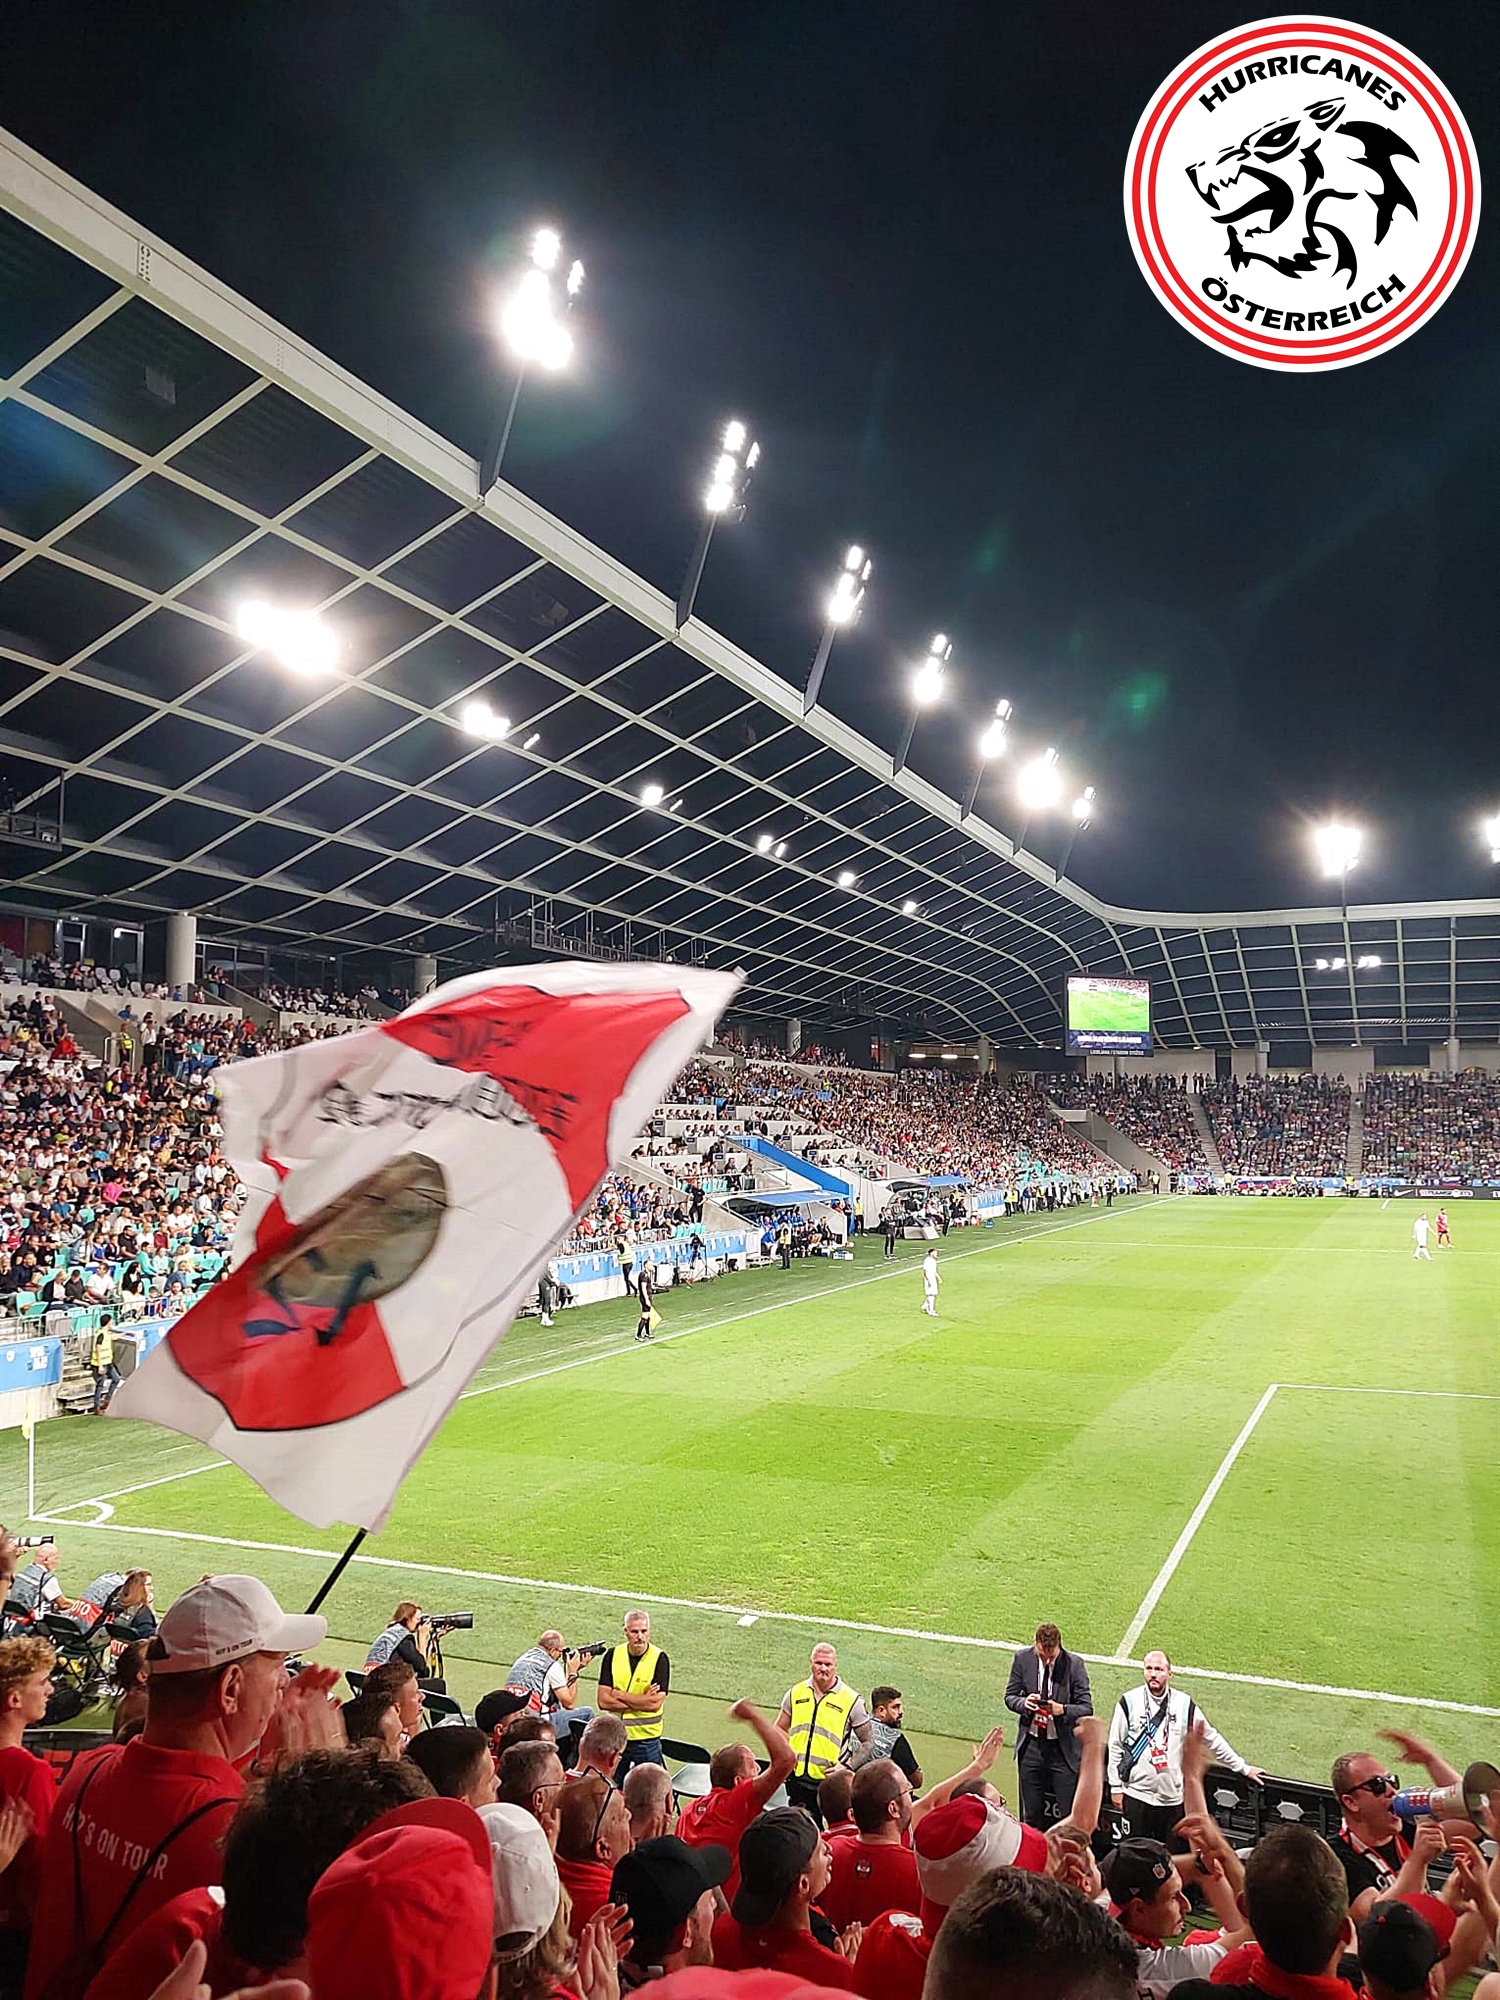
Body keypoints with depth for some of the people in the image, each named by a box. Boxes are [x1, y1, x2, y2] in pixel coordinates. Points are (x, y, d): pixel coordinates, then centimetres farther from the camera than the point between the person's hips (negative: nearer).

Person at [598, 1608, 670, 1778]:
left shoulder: (659, 1659, -10)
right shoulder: (612, 1655, -2)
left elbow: (655, 1703, -18)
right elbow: (603, 1701, -8)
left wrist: (620, 1695, -12)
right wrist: (641, 1702, -15)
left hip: (647, 1739, -2)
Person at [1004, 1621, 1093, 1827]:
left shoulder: (1074, 1664, -13)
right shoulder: (1022, 1659, -6)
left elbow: (1087, 1708, -9)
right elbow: (1009, 1696, 3)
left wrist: (1063, 1710, -28)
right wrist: (1023, 1703, -19)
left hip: (1064, 1748, -2)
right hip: (1030, 1745, 2)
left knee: (1069, 1815, 1)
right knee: (1031, 1814, 13)